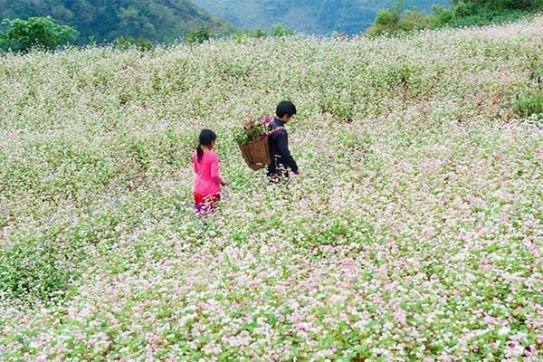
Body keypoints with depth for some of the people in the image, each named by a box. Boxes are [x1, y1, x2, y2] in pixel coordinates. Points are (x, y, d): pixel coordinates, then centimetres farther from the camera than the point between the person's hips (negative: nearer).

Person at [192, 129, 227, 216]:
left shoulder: (196, 154, 0)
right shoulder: (213, 156, -20)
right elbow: (214, 175, -21)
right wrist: (222, 181, -4)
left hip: (199, 188, 6)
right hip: (211, 191, -6)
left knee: (199, 214, 13)